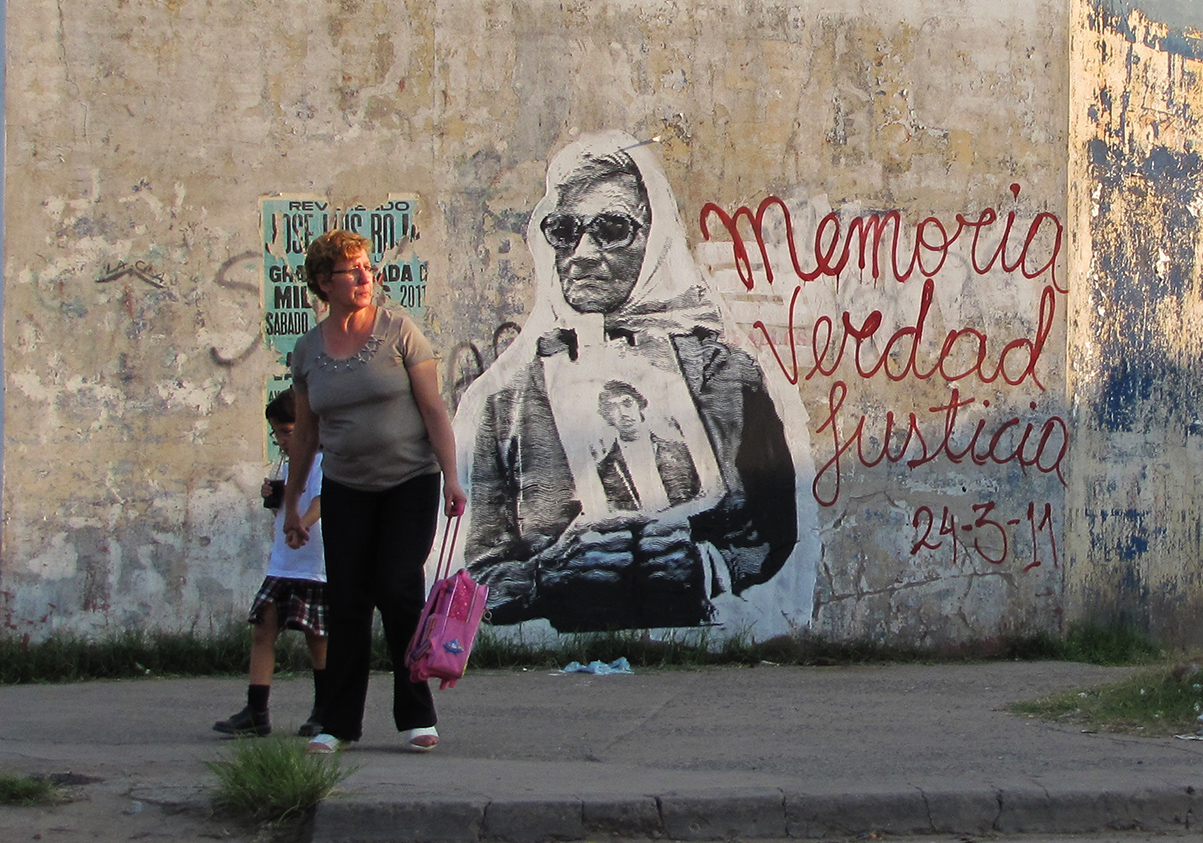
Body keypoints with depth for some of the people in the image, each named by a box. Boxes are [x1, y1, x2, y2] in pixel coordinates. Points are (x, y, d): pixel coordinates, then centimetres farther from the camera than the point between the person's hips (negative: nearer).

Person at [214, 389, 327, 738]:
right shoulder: (288, 465, 18)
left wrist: (301, 525, -42)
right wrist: (271, 497, 6)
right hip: (280, 566, 8)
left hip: (315, 567, -8)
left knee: (316, 639, 2)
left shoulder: (321, 461, -8)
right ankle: (256, 712, -4)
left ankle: (324, 712, 16)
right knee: (261, 631, -2)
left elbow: (321, 499, -25)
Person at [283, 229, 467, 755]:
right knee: (346, 604, 0)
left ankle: (417, 718, 2)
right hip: (346, 490, 3)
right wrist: (291, 503, 16)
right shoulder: (307, 351, 4)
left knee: (399, 593, -9)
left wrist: (451, 477, -14)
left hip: (409, 482, -3)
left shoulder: (398, 330, -5)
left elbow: (433, 409, -6)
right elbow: (304, 433, 13)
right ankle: (339, 724, 7)